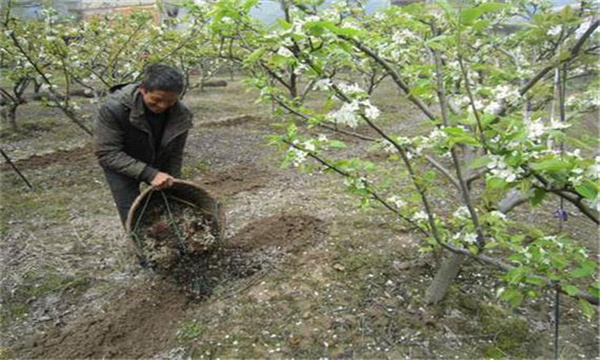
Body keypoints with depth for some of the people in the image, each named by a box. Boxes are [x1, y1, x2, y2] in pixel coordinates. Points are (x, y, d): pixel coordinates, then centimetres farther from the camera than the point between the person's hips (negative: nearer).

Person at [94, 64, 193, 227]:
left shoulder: (181, 115, -22)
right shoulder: (114, 108, -31)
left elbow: (175, 156, -10)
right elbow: (107, 154, -29)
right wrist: (149, 173, -38)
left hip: (159, 165, 3)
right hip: (121, 165, -2)